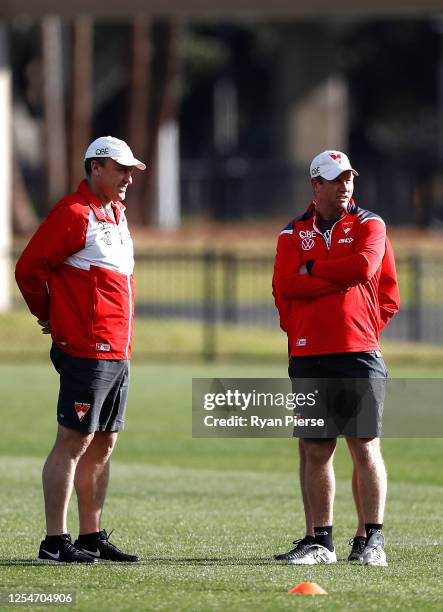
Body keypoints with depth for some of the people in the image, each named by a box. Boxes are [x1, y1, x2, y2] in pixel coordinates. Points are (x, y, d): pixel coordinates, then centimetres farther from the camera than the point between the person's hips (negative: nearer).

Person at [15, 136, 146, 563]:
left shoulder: (115, 213, 18)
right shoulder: (74, 213, -11)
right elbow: (29, 268, -13)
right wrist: (49, 316, 2)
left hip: (118, 352, 9)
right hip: (86, 351, -9)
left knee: (103, 444, 11)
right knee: (73, 441, -8)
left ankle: (92, 536, 17)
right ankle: (55, 541, -8)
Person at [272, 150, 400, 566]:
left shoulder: (369, 226, 8)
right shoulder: (293, 234, 12)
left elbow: (365, 266, -11)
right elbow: (286, 287, -4)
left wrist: (312, 271, -3)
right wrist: (340, 277, -8)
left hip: (359, 356, -2)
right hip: (308, 358, 2)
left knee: (366, 447, -3)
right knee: (314, 450, 3)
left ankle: (370, 539, 1)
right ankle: (319, 540, 9)